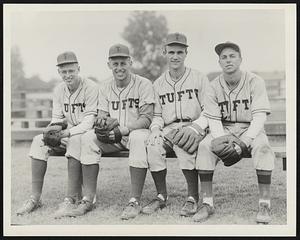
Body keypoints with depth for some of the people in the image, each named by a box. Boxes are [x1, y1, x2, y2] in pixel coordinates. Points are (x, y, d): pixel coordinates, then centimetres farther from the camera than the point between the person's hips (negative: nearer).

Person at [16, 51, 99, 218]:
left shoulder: (90, 88, -12)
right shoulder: (59, 90, 9)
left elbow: (89, 121, -20)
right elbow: (56, 118, 9)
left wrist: (68, 132, -35)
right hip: (66, 135, 6)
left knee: (76, 141, -38)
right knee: (38, 141, -17)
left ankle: (72, 199, -35)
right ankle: (35, 198, -17)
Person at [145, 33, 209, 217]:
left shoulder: (200, 79, 5)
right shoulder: (158, 84, 16)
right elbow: (157, 115, 18)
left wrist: (195, 127, -17)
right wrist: (155, 128, -5)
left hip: (194, 128, -3)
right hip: (168, 129, 3)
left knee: (183, 145, -35)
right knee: (153, 144, -27)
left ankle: (193, 197, -20)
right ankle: (162, 196, -13)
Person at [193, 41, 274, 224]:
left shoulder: (255, 82, -5)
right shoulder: (214, 87, 2)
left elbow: (259, 116, -13)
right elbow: (214, 120, -4)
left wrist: (247, 139, -29)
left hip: (250, 129, -2)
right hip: (223, 130, 2)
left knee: (262, 146, -34)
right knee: (205, 146, -27)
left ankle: (265, 204, -27)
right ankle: (208, 204, -21)